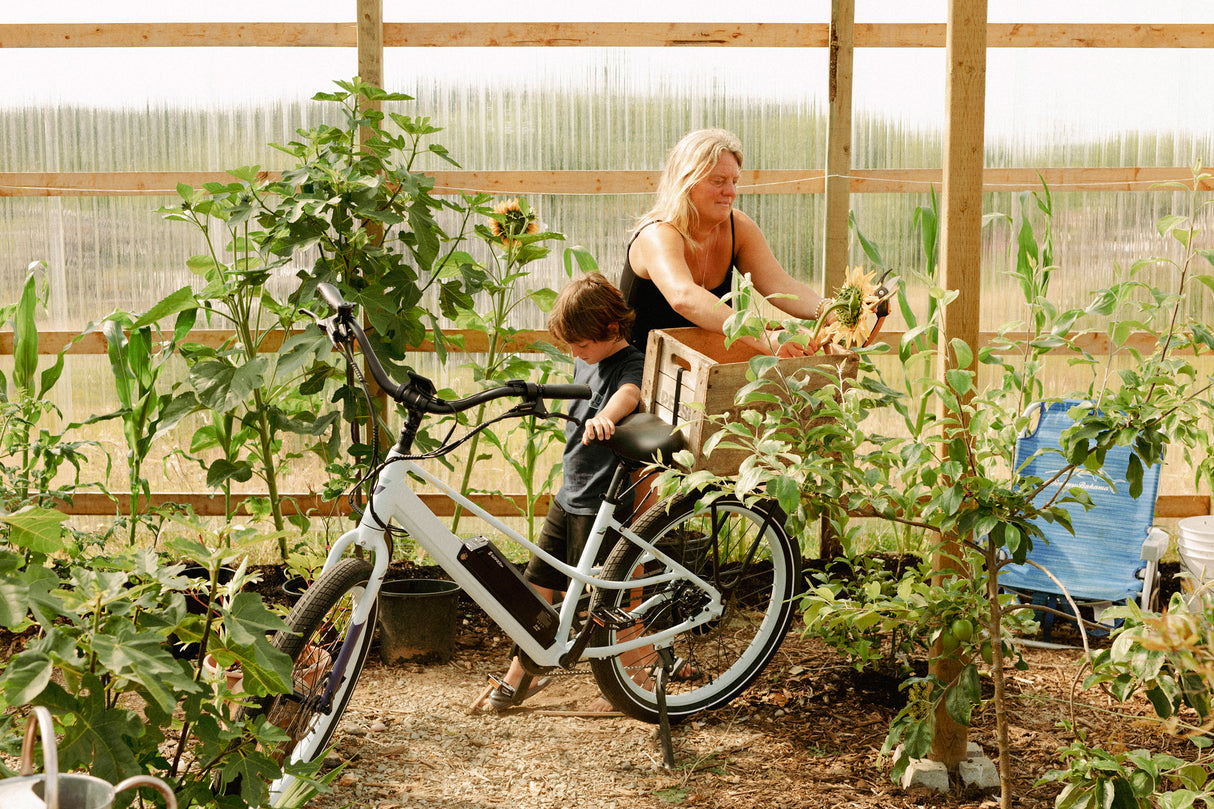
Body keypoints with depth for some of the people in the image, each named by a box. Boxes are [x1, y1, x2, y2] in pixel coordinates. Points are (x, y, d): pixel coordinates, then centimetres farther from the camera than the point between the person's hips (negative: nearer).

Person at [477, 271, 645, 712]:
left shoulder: (632, 364, -16)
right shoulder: (586, 362, 11)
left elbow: (629, 394, -40)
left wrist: (603, 417, -60)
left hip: (603, 504, -9)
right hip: (568, 497, 9)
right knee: (537, 585, 12)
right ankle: (519, 677, 26)